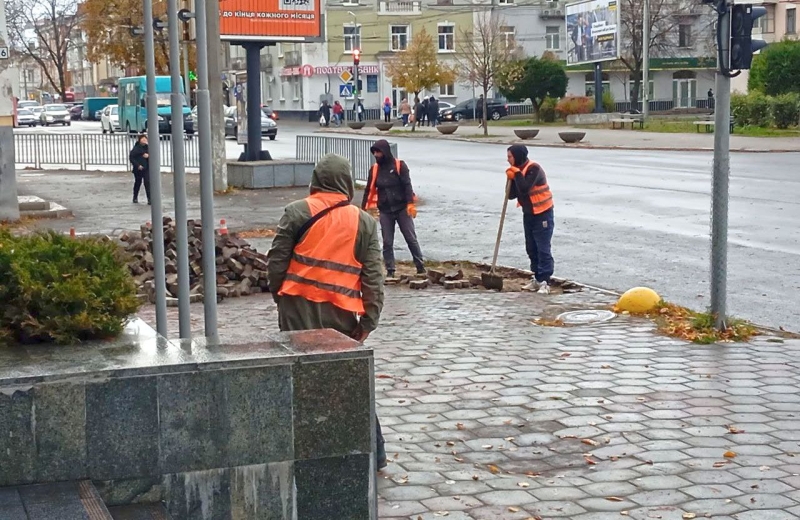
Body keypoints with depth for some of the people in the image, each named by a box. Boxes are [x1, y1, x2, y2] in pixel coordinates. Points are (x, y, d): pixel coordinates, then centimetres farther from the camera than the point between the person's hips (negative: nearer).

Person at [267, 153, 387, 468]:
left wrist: (278, 295, 14)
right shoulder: (363, 222, 4)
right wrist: (369, 319, 4)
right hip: (340, 313, 2)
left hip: (298, 308, -1)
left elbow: (277, 260, -1)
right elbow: (373, 277, 2)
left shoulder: (297, 212, -1)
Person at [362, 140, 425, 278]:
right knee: (387, 242, 3)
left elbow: (407, 186, -11)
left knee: (411, 238, 1)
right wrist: (364, 209, 4)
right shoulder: (375, 169, 4)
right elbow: (369, 190, 8)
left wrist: (411, 204, -22)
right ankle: (390, 271, 9)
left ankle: (420, 267, 10)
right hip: (385, 211, 3)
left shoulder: (400, 165, -6)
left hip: (402, 209, -3)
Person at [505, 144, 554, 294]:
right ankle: (537, 279, 21)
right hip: (528, 214, 9)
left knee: (543, 249, -9)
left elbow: (525, 189, -31)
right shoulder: (517, 170, 6)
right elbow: (511, 195, 3)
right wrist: (511, 179, -11)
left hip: (542, 214, -9)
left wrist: (517, 174, -21)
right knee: (531, 249, 12)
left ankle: (544, 282, -10)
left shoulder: (533, 169, -19)